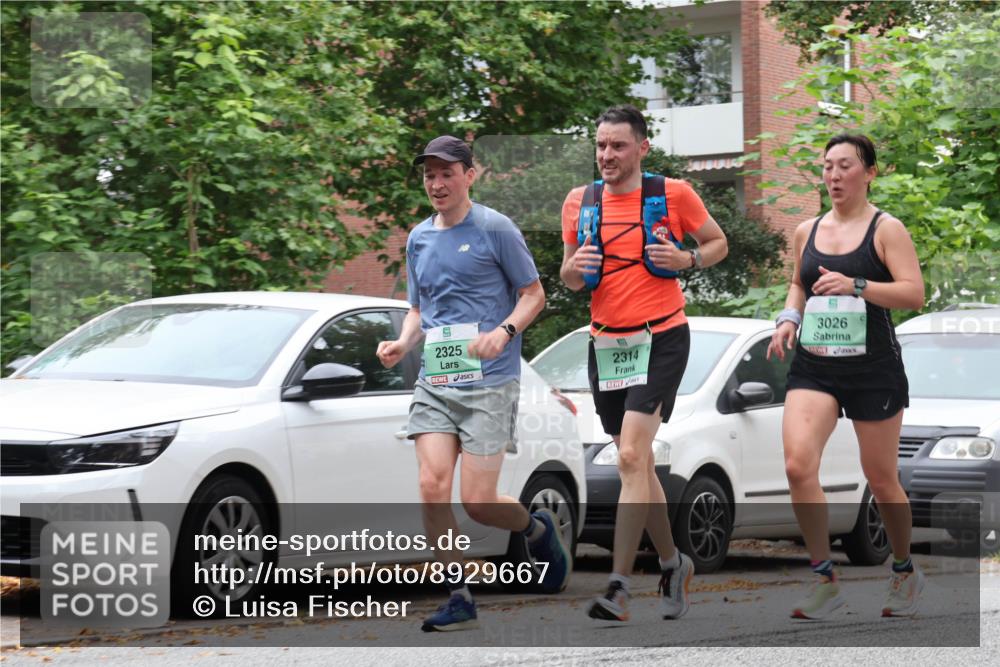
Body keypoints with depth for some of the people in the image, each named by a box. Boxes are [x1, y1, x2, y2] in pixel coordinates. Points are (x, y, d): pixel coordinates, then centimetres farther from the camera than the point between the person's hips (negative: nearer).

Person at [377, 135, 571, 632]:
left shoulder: (495, 229, -2)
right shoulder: (419, 239, 14)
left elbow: (533, 294, 1)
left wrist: (504, 331, -18)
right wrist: (402, 344, 3)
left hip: (489, 383, -5)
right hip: (434, 382, 5)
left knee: (477, 502, -9)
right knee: (432, 487, -12)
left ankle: (538, 529, 24)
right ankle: (458, 598, -2)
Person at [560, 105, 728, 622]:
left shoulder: (673, 194, -3)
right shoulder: (579, 202, 7)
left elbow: (718, 242, 10)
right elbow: (569, 277, 17)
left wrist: (687, 260, -11)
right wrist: (574, 269, -7)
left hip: (661, 340, -5)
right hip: (606, 343, 5)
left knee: (631, 456, -18)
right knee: (637, 463, 11)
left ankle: (618, 586, -20)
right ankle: (672, 564, 30)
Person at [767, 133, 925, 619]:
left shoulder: (885, 229, -4)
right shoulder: (807, 232, 11)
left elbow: (914, 293, -13)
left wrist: (855, 286, -25)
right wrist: (790, 318, 6)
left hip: (873, 368, -4)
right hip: (813, 365, 4)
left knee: (880, 478, 6)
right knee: (798, 466, -16)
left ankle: (905, 571, 30)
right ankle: (825, 581, -6)